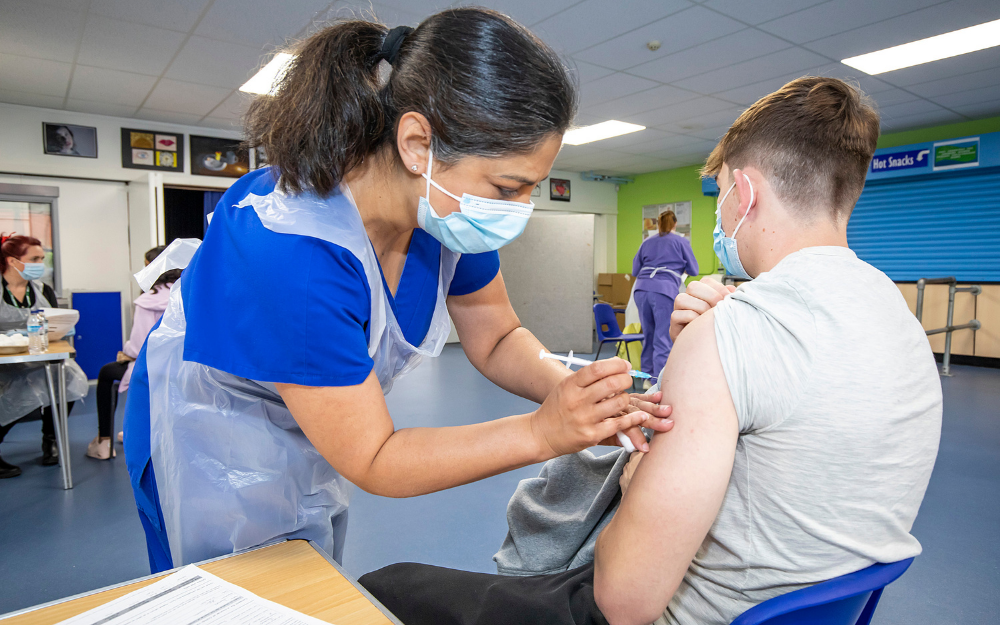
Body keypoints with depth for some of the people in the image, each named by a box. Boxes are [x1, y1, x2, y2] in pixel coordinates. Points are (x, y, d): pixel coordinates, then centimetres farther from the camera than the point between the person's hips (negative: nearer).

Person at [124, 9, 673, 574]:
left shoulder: (451, 208, -20)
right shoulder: (285, 250, -41)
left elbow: (497, 340, -7)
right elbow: (370, 461, -32)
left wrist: (571, 389, -26)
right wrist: (541, 432, -38)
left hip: (311, 442, 7)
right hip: (213, 445, -6)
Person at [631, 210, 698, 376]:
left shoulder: (647, 243, 20)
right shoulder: (682, 242, 11)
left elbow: (635, 271, 23)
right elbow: (693, 270, 13)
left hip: (642, 289, 4)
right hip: (665, 290, -4)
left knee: (648, 336, 16)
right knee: (664, 340, -3)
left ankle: (647, 377, 25)